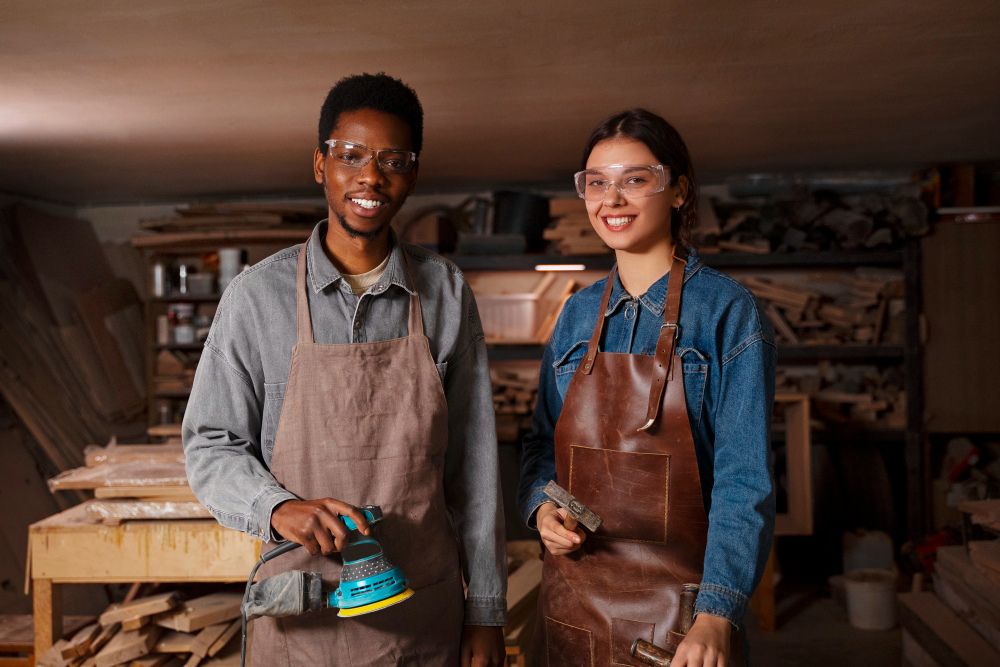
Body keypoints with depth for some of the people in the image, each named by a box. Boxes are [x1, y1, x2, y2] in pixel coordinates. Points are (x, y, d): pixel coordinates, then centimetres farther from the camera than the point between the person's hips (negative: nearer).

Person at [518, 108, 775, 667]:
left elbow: (744, 478, -15)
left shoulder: (729, 312, -9)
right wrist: (541, 506, -6)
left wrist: (717, 615, -25)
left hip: (679, 603, -4)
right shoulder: (577, 314, 5)